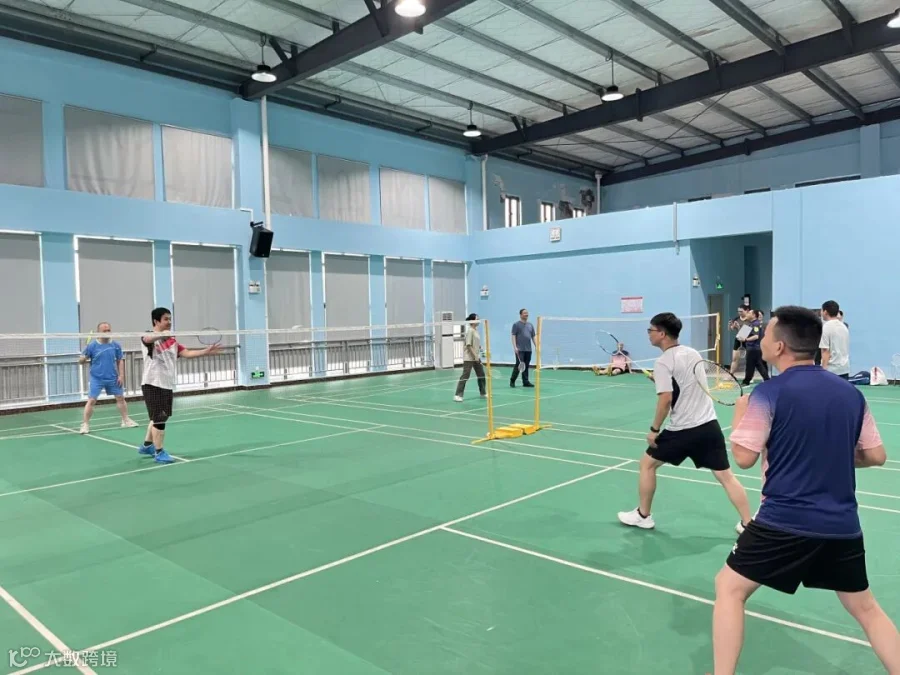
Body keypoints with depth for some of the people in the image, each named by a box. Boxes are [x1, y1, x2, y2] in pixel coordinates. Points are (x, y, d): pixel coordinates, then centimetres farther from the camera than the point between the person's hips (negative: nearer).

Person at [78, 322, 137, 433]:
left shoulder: (116, 345, -2)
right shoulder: (92, 345, -8)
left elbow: (120, 361, 6)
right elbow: (80, 360, -3)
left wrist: (121, 375, -1)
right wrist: (83, 358, -27)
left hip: (113, 378, 3)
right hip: (96, 379, -3)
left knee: (120, 398, 11)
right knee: (91, 400, -6)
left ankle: (126, 421, 25)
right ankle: (85, 424, 4)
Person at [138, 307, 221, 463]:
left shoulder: (172, 340, 12)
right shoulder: (150, 337, -9)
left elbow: (187, 353, 2)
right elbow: (148, 339, -34)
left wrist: (206, 351, -11)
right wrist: (163, 334, -53)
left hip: (167, 385, 8)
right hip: (153, 384, -7)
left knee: (159, 418, 18)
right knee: (159, 419, -3)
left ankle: (147, 446, 35)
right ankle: (159, 452, 8)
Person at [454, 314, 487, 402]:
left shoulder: (476, 330, 11)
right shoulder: (470, 330, -15)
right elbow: (468, 345, -20)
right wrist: (475, 356, -22)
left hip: (476, 357, 9)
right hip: (469, 357, -9)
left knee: (481, 374, 13)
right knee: (465, 376, -8)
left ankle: (483, 393, 26)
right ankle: (458, 395, -6)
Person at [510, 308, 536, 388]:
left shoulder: (530, 325, 15)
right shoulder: (516, 324, 0)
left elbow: (533, 336, 18)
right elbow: (513, 336, -5)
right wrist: (515, 347, -15)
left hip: (528, 349, 5)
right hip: (520, 349, -5)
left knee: (526, 366, 6)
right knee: (518, 365, -8)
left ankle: (525, 382, 10)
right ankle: (512, 381, 4)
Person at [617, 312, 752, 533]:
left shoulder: (663, 362, -13)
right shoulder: (693, 353, 9)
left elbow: (665, 400, -20)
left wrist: (654, 429, -10)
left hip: (683, 430, -6)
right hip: (709, 425, 6)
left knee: (647, 464, 12)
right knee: (726, 475, 10)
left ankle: (643, 516, 21)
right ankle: (748, 524, 10)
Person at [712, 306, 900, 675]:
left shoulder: (769, 393, -12)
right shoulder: (851, 393, 5)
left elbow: (744, 457, -10)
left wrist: (740, 412, 6)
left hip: (785, 521, -6)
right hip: (843, 525, 6)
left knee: (729, 588, 9)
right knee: (866, 608, 23)